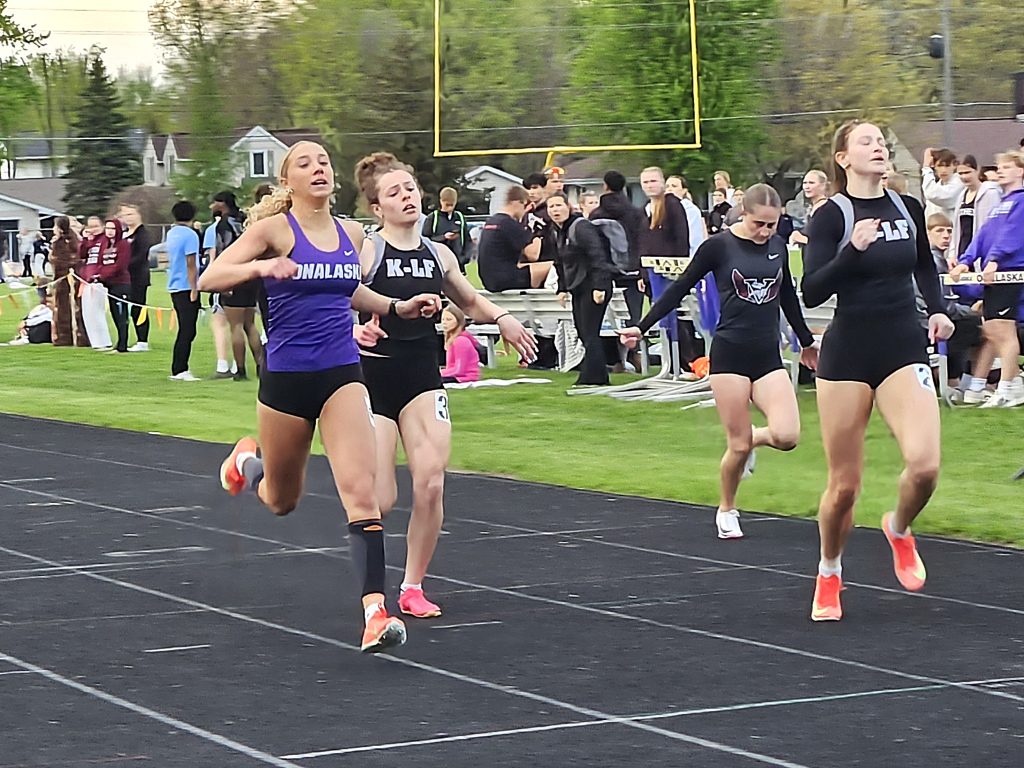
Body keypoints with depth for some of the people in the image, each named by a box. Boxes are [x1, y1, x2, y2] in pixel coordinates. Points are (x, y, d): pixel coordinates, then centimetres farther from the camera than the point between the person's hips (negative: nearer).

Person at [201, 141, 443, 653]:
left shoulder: (351, 234, 7)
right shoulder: (274, 228, -7)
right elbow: (208, 280, -14)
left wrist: (398, 308, 16)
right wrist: (259, 267, -30)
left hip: (342, 375, 2)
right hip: (286, 378, -2)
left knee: (360, 491, -18)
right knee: (282, 501, 17)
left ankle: (375, 611, -23)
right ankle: (248, 462, 54)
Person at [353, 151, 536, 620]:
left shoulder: (438, 255, 8)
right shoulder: (365, 252, -9)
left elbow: (470, 302, 25)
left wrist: (501, 318, 6)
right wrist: (356, 331, -33)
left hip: (423, 377, 4)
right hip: (374, 376, -4)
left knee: (431, 484, -13)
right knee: (380, 501, -7)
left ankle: (413, 586, 4)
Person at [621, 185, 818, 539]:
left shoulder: (777, 246, 7)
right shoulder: (719, 246, -6)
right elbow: (680, 288, -1)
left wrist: (806, 341, 32)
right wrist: (642, 327, -5)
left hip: (768, 356, 4)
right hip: (730, 353, -4)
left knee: (786, 436, -15)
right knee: (738, 445, -4)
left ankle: (754, 438, 20)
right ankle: (726, 511, 21)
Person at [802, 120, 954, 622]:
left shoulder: (908, 209, 6)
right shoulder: (831, 216, -7)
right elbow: (811, 292, -15)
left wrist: (937, 309, 10)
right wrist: (853, 249, -26)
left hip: (904, 349, 3)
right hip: (848, 353, -3)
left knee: (924, 463, -19)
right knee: (844, 484, 3)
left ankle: (899, 530, 14)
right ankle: (828, 576, 29)